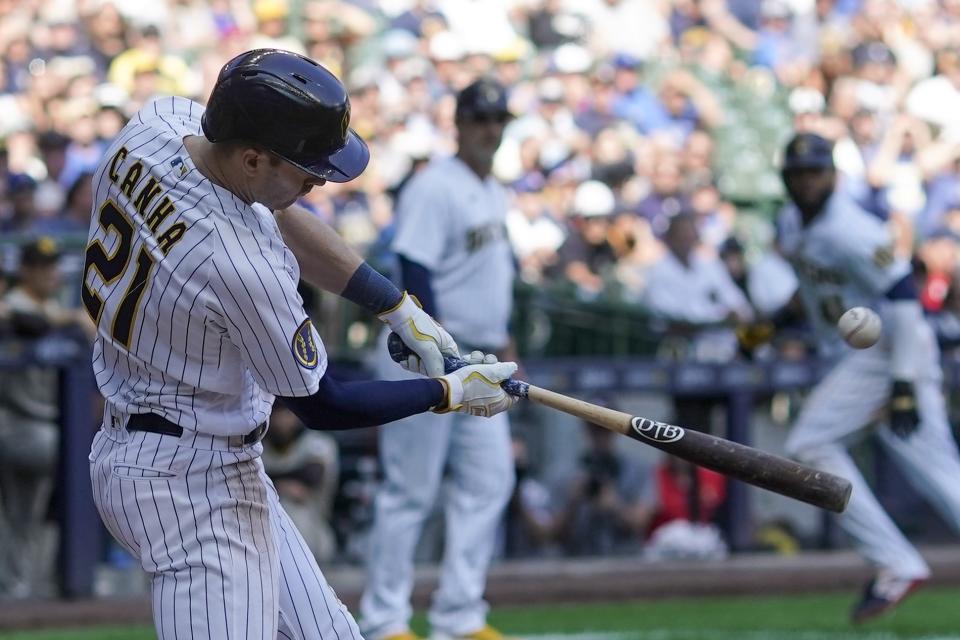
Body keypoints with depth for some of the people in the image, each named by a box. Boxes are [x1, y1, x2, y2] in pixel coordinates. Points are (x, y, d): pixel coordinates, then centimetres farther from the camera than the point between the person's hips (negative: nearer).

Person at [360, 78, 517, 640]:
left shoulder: (496, 194, 15)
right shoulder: (435, 189, -13)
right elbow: (415, 274, -21)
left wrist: (503, 342, 18)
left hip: (479, 363, 9)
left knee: (489, 483, 5)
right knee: (412, 489, -4)